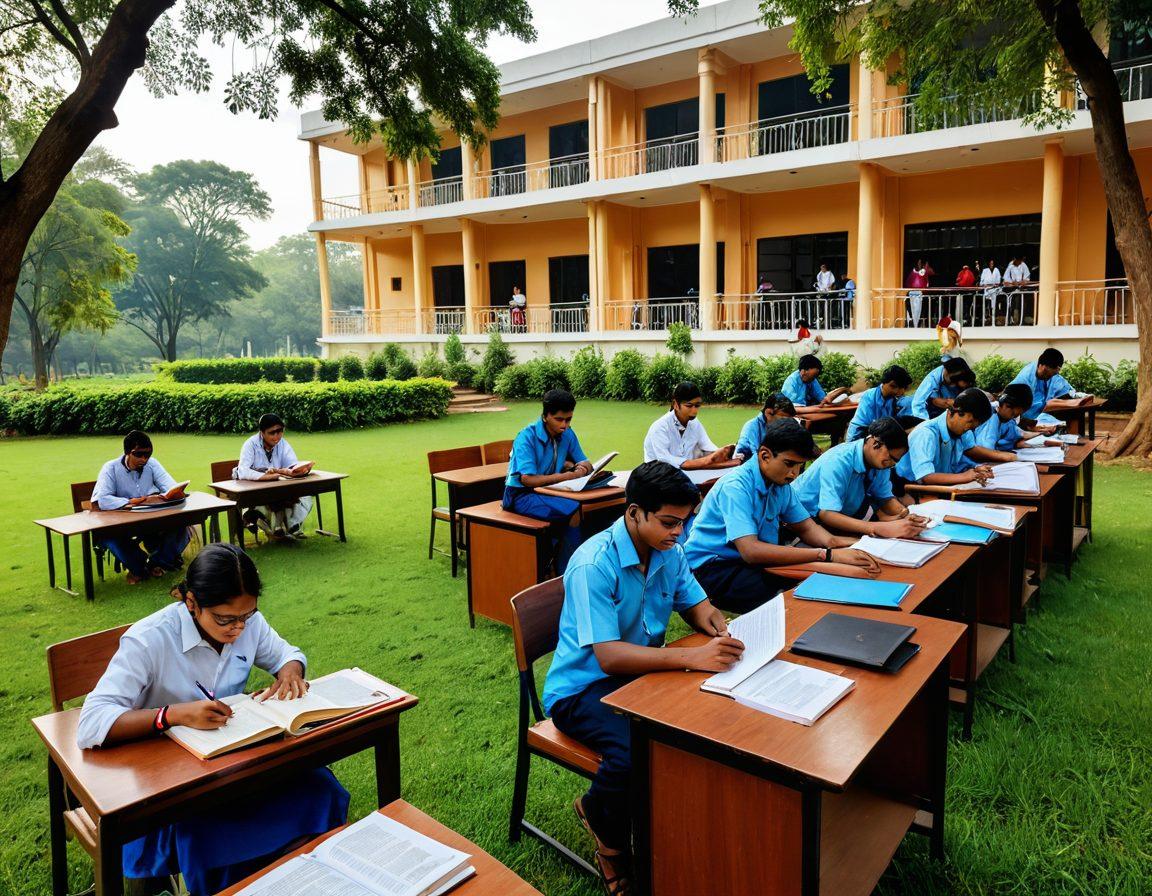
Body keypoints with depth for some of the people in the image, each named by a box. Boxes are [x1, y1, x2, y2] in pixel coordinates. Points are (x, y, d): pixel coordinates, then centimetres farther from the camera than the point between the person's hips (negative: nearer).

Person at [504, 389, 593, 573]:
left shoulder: (568, 434, 3)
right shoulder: (527, 437, -17)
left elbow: (586, 464, 12)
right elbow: (527, 480, -24)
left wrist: (581, 467, -13)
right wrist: (567, 475, -25)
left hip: (548, 492, 6)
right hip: (521, 495, -6)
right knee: (575, 512, -28)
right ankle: (565, 573, -15)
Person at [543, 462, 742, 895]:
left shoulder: (669, 552, -1)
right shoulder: (594, 564, -25)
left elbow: (696, 605, 9)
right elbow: (609, 656, -29)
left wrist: (720, 630, -16)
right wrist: (691, 657, -39)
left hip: (643, 673, 7)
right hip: (583, 688, -7)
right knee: (636, 754, -33)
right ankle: (612, 842, 2)